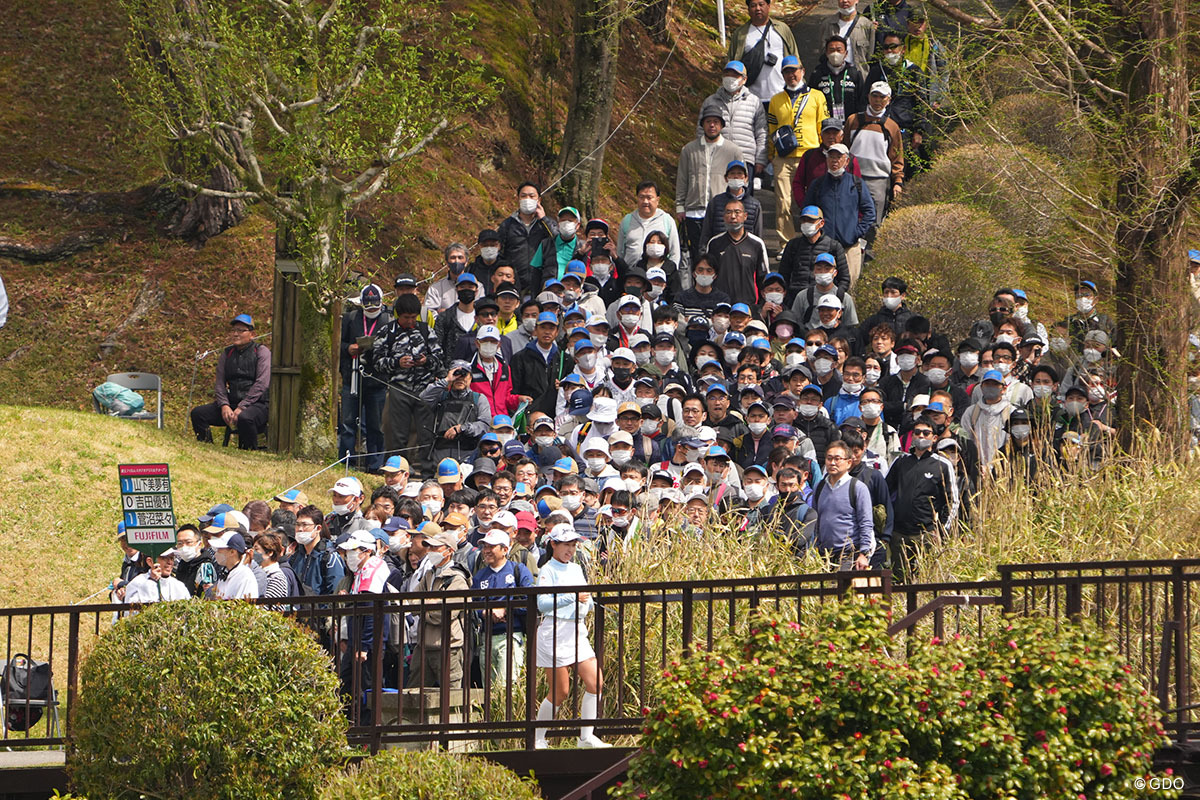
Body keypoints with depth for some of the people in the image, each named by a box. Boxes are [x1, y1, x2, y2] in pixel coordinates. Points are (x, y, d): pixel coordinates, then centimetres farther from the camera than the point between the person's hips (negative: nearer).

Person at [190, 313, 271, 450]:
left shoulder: (261, 352, 1)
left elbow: (261, 384, -10)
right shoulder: (227, 354, 18)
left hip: (257, 404, -6)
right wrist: (224, 405, -9)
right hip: (231, 403, 6)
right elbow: (220, 383, 12)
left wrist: (241, 408, -18)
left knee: (244, 418, -40)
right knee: (197, 413, -13)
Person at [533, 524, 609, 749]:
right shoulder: (548, 570, -5)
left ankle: (587, 737, 4)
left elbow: (588, 603, 24)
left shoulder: (576, 569, 17)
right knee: (560, 691, -5)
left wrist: (588, 601, 0)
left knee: (596, 682, -3)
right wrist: (572, 598, -23)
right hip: (555, 632, -7)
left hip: (577, 631, 7)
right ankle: (537, 740, 8)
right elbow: (542, 603, -17)